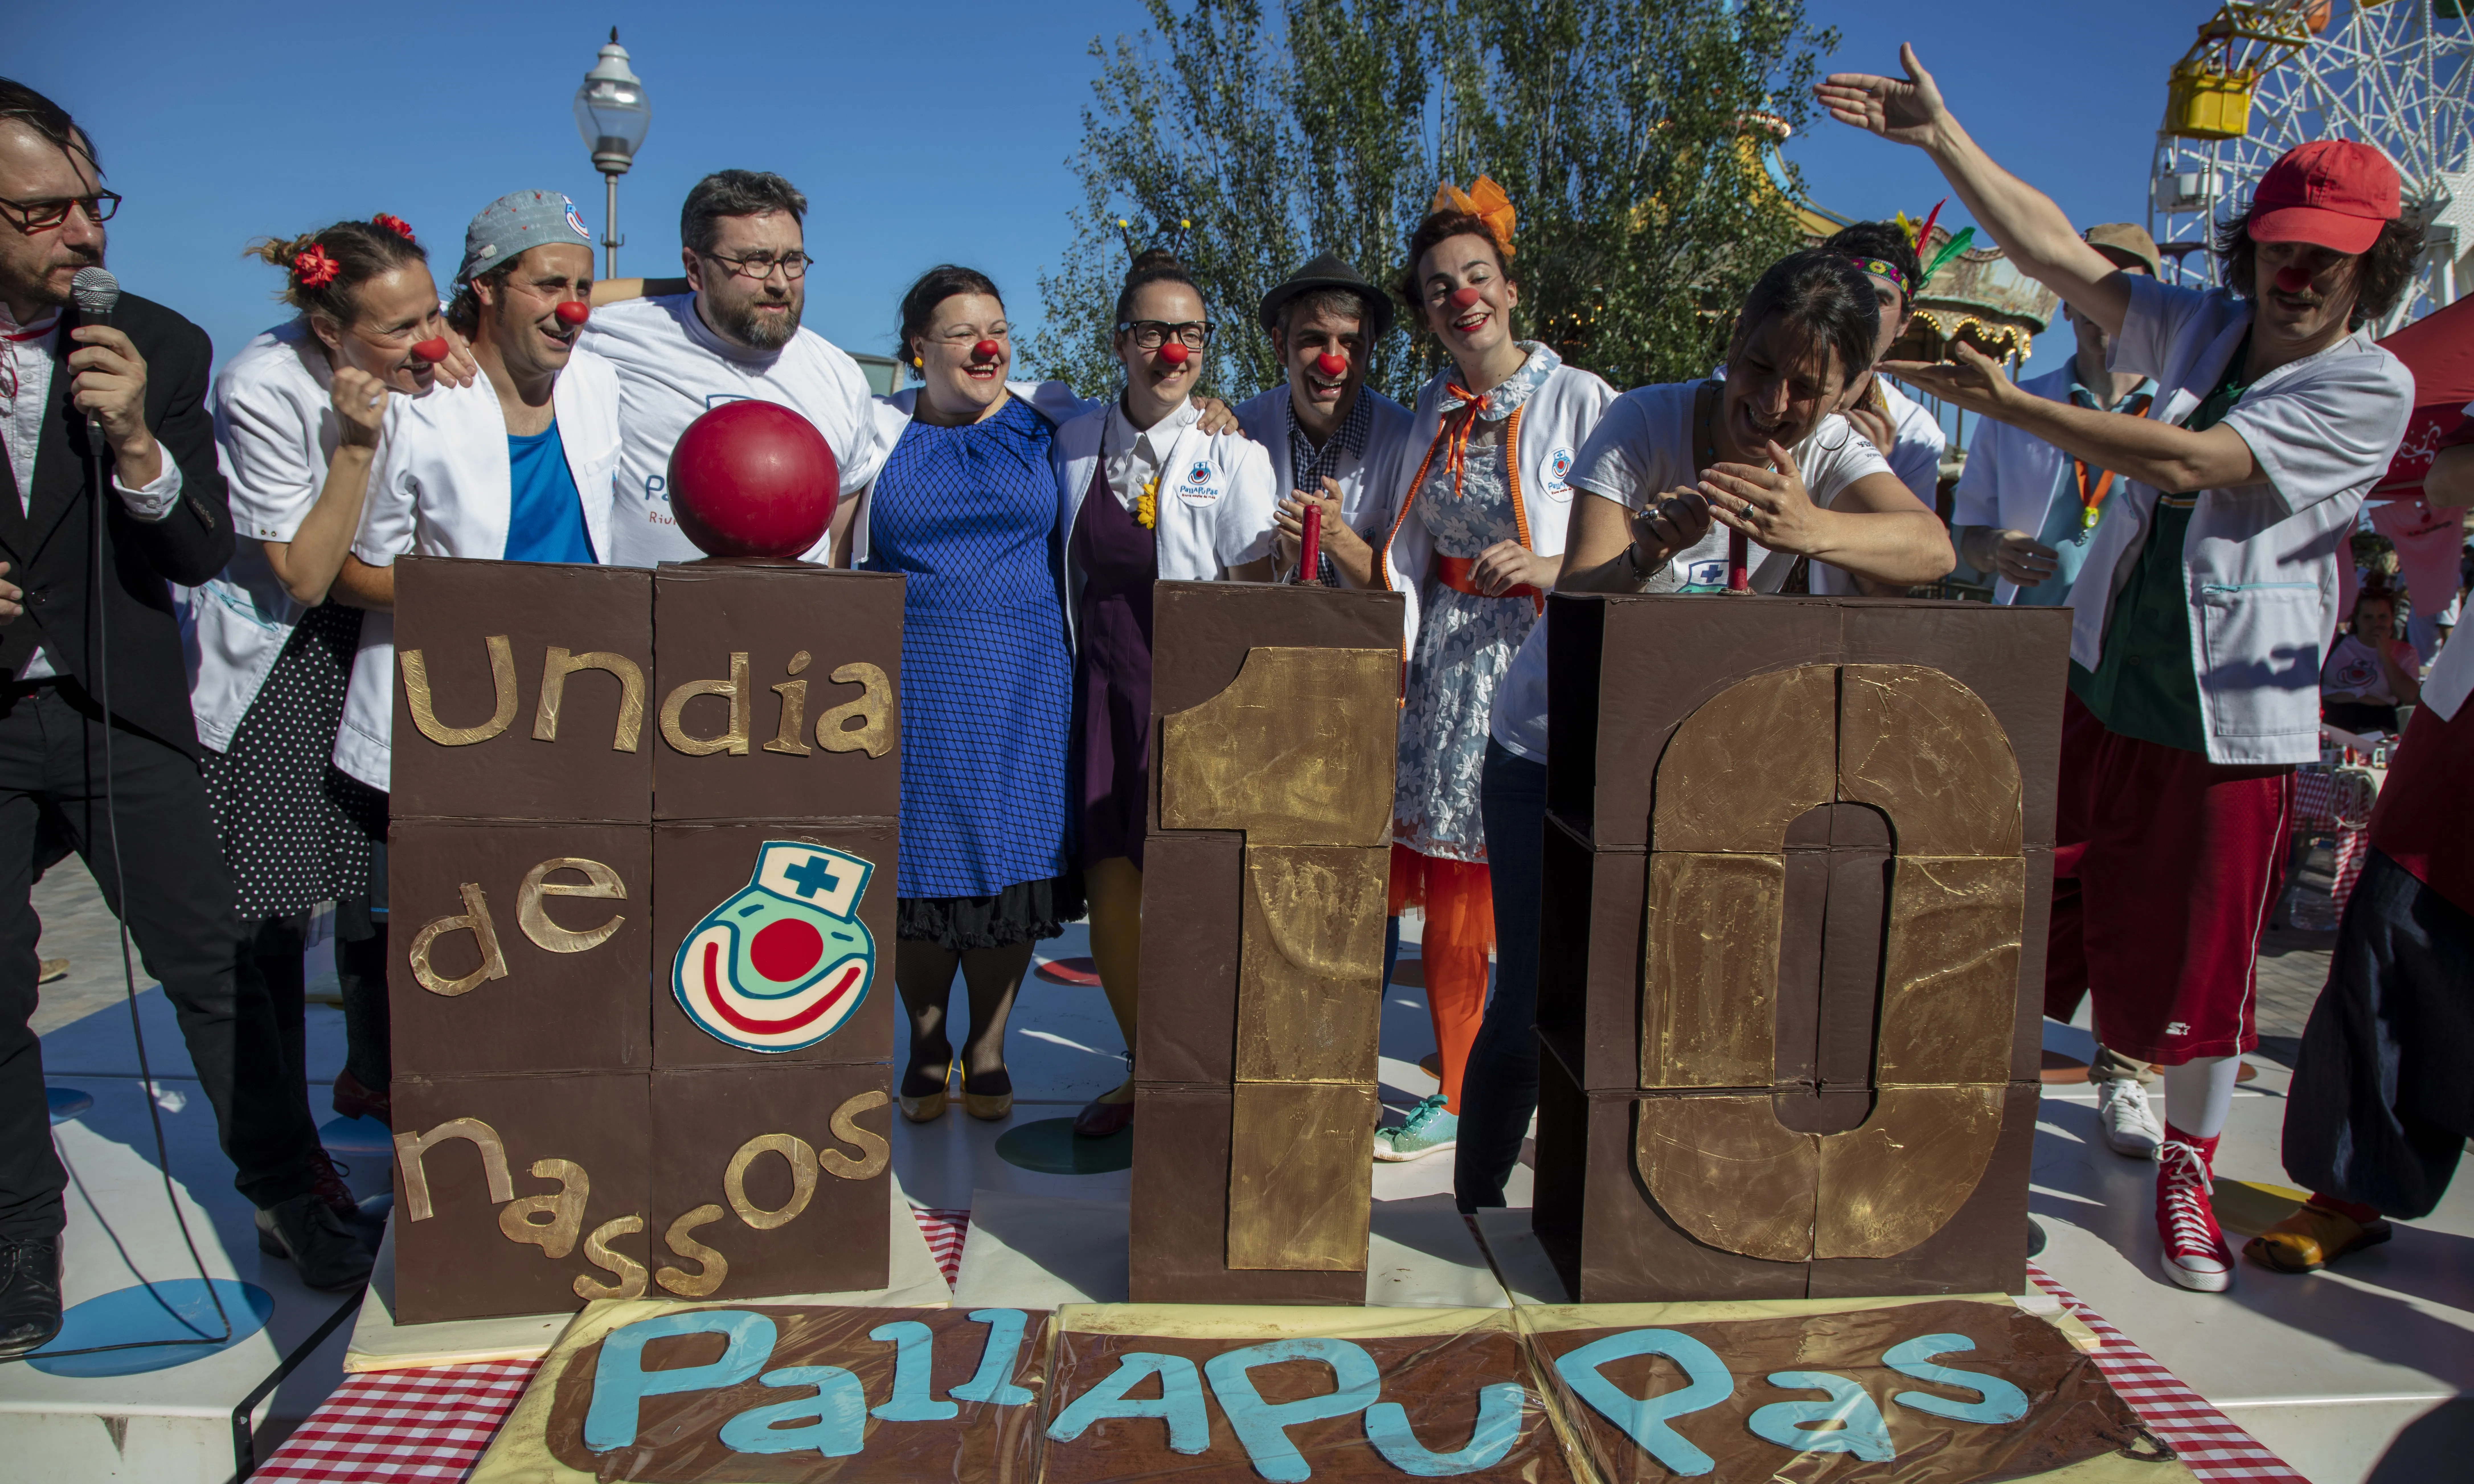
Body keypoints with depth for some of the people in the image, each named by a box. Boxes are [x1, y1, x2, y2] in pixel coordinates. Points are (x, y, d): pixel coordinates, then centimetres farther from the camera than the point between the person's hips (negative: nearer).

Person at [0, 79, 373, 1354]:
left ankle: (288, 1196, 19)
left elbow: (204, 554, -2)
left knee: (209, 964, 3)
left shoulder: (159, 347, -1)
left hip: (119, 714, 0)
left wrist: (136, 443, -19)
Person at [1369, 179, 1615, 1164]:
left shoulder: (1580, 399, -1)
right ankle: (1453, 1100, 20)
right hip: (1451, 666, 4)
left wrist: (1546, 567, -19)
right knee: (1449, 896, 6)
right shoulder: (1429, 416, 14)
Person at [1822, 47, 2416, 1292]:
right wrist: (1941, 136, -3)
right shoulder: (2202, 330, 7)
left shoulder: (2369, 389, -9)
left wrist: (2006, 403, -16)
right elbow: (2054, 250, 3)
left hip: (2229, 726, -4)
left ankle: (2186, 1169, 31)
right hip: (2096, 685, 4)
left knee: (2197, 978, 6)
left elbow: (2190, 465, -19)